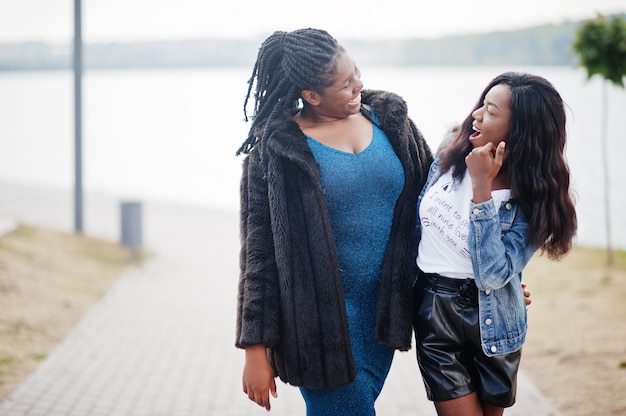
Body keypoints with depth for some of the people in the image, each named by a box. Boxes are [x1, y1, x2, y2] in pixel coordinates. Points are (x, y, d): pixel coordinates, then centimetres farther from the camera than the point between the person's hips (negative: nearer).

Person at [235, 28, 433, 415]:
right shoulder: (275, 147, -10)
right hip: (322, 316, -4)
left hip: (382, 308, 5)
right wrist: (255, 348, -9)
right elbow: (259, 252, -8)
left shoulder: (389, 117, 3)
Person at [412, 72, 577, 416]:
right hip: (433, 311, 2)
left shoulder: (532, 202, -16)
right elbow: (419, 225, 10)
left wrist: (481, 188, -29)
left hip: (490, 320, -2)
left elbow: (491, 274, -28)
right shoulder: (450, 159, -5)